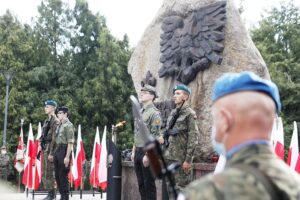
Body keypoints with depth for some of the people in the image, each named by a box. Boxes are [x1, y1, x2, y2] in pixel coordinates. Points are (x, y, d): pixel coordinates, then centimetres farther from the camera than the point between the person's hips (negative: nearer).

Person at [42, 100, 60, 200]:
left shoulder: (55, 121, -12)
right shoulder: (47, 120, 16)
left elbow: (54, 138, -18)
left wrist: (51, 153, -21)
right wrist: (43, 148, 17)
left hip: (50, 148, -10)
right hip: (45, 148, 10)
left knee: (49, 173, -6)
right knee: (44, 173, 12)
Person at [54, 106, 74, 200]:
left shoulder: (68, 125, -12)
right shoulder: (60, 125, 15)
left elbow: (70, 142, -17)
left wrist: (67, 157, -21)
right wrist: (55, 152, 14)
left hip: (64, 150, -9)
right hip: (57, 150, 9)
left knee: (63, 175, -5)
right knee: (57, 175, 13)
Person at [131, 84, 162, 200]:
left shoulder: (154, 113, -10)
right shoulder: (139, 112, 16)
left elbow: (154, 136, -17)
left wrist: (147, 155, -21)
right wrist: (134, 151, 16)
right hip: (138, 152, 8)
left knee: (149, 183, -3)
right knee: (141, 183, 12)